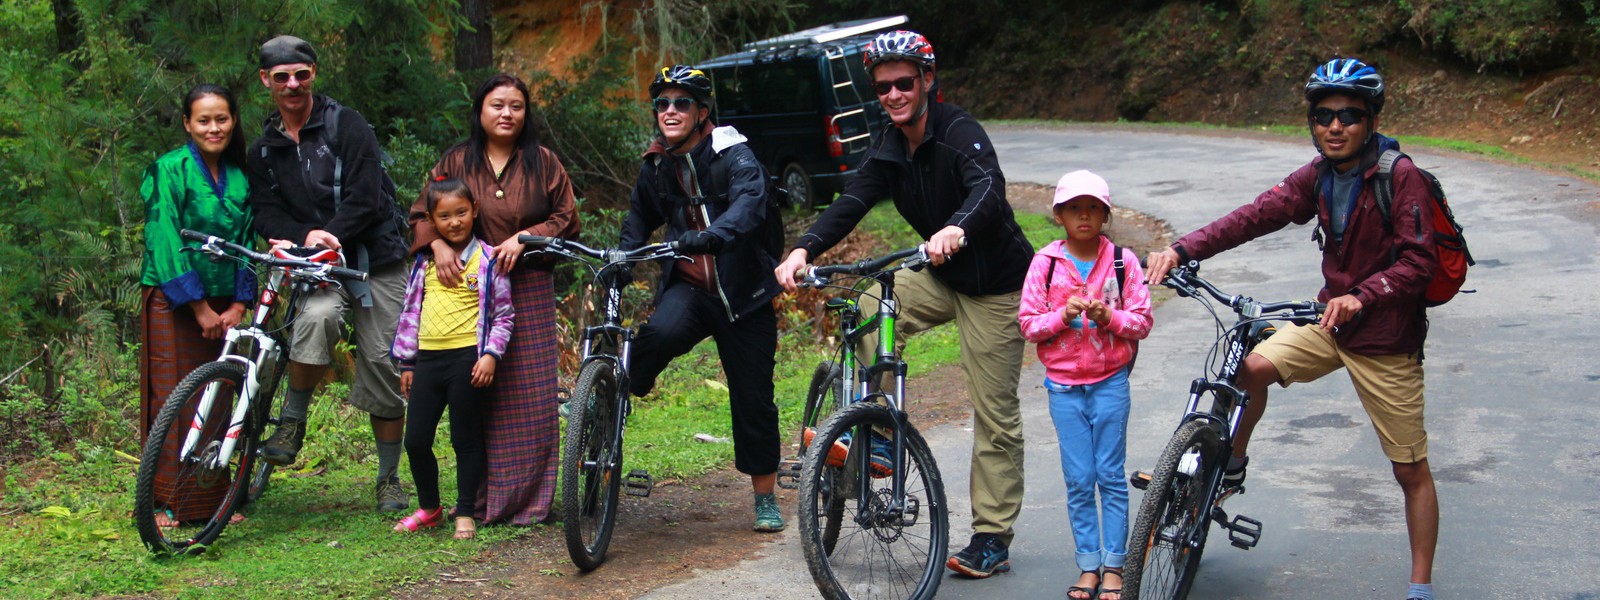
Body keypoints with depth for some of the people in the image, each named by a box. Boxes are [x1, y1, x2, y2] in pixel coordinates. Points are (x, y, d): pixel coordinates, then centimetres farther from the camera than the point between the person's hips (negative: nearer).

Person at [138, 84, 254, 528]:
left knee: (217, 401, 5)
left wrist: (238, 306, -3)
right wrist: (200, 308, -14)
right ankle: (167, 502, 2)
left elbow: (245, 242, 9)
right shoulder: (170, 169, -6)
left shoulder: (238, 177, 11)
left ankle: (212, 498, 13)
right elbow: (164, 242, -12)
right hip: (173, 300, -5)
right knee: (173, 401, -4)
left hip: (222, 305, 5)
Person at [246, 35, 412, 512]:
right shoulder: (264, 150, 11)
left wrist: (328, 238, -20)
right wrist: (305, 237, -17)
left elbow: (367, 199, -11)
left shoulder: (347, 126, -3)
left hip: (376, 262, -1)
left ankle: (389, 479, 14)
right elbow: (266, 213, 2)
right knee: (318, 316, -33)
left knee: (383, 368, -1)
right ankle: (291, 424, -15)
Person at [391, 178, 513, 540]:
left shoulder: (487, 260, -1)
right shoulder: (425, 261, 12)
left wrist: (490, 354, -11)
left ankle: (465, 513, 15)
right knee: (416, 440, 5)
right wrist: (406, 362, 15)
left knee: (466, 440, 3)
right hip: (428, 359, 4)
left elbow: (504, 315, 0)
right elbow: (411, 311, 17)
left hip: (467, 359, -4)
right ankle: (429, 509, 22)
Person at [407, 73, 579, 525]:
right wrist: (438, 244, -10)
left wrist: (524, 238, -8)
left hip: (529, 292, 0)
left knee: (531, 395, -3)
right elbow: (422, 214, 10)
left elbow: (566, 219, 7)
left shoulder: (542, 162, 7)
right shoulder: (456, 162, 9)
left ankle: (531, 501, 5)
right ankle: (479, 501, 6)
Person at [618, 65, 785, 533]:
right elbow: (640, 218, 24)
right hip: (688, 286, 3)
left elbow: (750, 204, -30)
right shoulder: (656, 166, 6)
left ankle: (766, 499, 18)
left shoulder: (734, 156, -11)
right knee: (663, 331, -34)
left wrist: (710, 237, -49)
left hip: (742, 292, -2)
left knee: (753, 398, 3)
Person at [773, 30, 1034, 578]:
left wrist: (956, 229, -58)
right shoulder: (890, 152, 1)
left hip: (995, 285, -7)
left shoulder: (959, 131, -20)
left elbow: (989, 189, -37)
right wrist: (803, 249, -25)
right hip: (942, 278, 7)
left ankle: (993, 539, 6)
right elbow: (850, 204, -8)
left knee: (995, 414, -3)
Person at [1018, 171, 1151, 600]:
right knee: (1079, 480, 5)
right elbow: (1028, 324, -1)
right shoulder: (1045, 263, -2)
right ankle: (1088, 566, 14)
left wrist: (1110, 316, -18)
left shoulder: (1122, 261, -1)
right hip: (1064, 386, 1)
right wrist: (1063, 315, -17)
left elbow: (1142, 321, 0)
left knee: (1111, 477, 3)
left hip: (1110, 382, -1)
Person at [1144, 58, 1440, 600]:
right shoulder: (1318, 176, 0)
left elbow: (1419, 261, -22)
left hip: (1386, 337, -5)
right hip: (1331, 318, 5)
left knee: (1411, 471, 2)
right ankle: (1232, 466, 8)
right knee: (1253, 365, -17)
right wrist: (1182, 249, -23)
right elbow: (1258, 215, -11)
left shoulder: (1401, 177, -17)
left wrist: (1360, 297, -37)